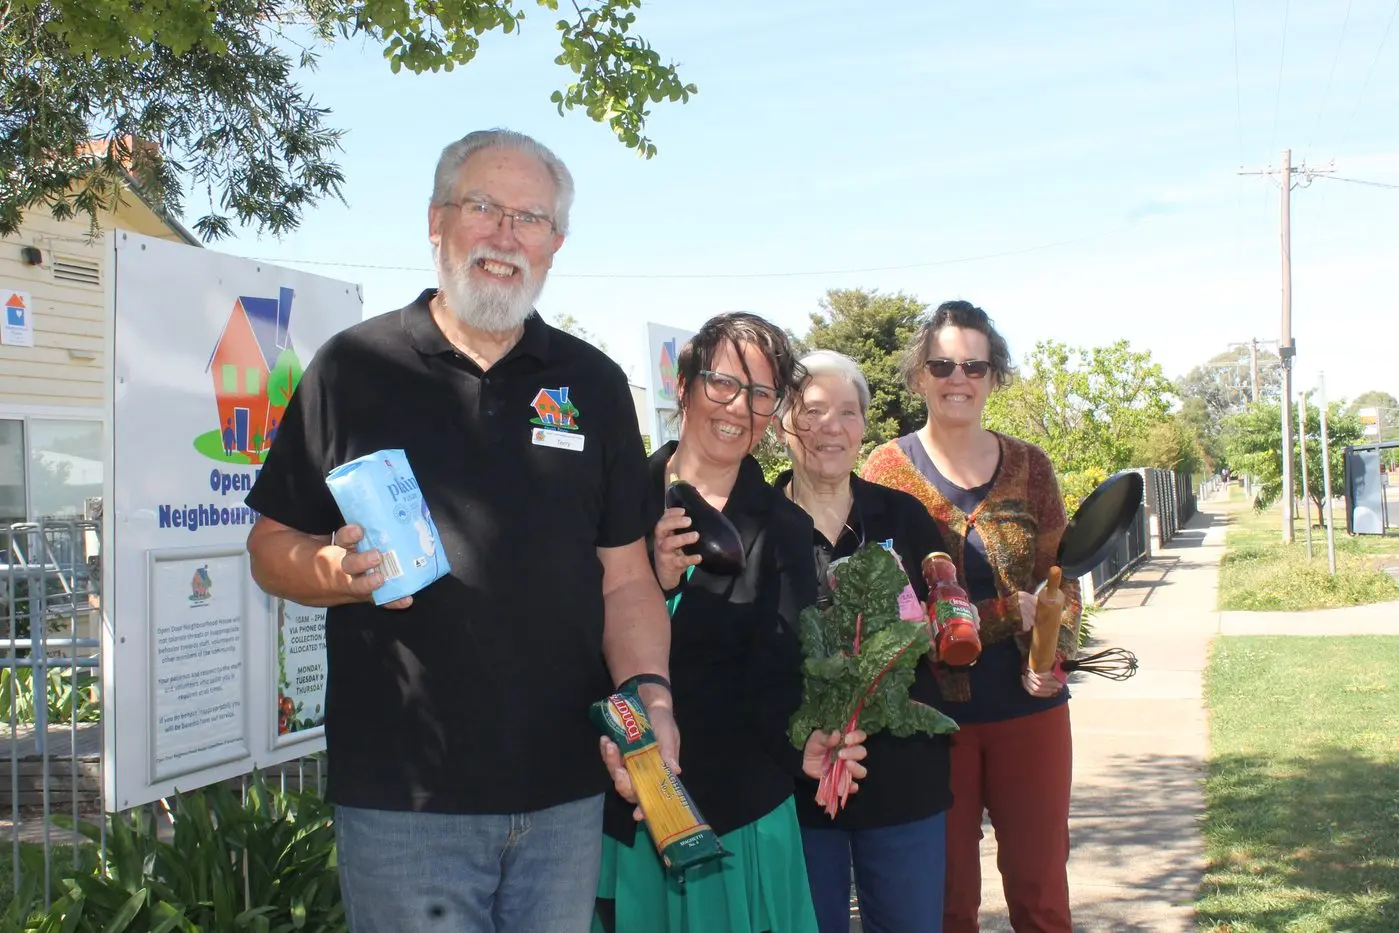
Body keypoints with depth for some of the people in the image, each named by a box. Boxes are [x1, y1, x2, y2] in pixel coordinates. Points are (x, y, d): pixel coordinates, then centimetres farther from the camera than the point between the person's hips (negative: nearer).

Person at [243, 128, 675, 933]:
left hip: (567, 794, 3)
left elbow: (626, 578, 7)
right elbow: (273, 547, 4)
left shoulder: (594, 384, 7)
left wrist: (647, 689, -9)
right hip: (401, 798, -2)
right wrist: (334, 572, -18)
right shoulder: (355, 367, 0)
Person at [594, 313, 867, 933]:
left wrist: (800, 745, -27)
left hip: (734, 811, 0)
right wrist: (652, 581, -19)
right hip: (615, 802, 1)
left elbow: (774, 675, -6)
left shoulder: (783, 530, 0)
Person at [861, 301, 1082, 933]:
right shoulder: (888, 469, -3)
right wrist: (1006, 613, -18)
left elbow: (1061, 577, 5)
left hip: (1029, 708, 2)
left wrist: (1055, 655, -14)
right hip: (934, 713, -2)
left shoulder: (1027, 465, 5)